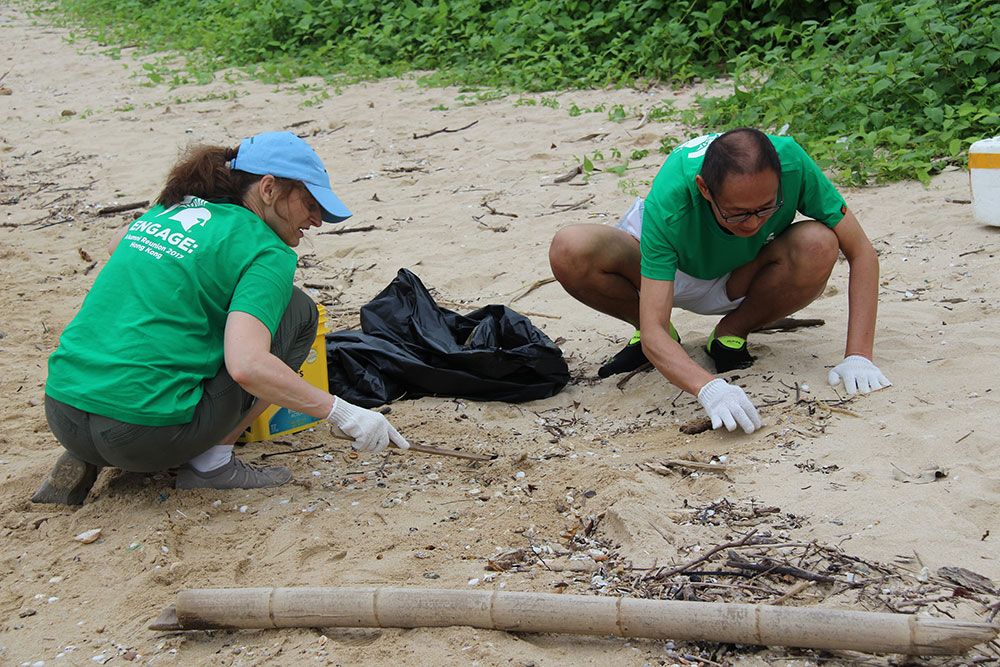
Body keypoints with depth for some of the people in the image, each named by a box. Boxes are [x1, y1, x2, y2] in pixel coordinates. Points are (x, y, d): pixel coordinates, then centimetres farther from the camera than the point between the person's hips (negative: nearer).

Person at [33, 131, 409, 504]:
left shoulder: (166, 211, 16)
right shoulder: (267, 253, -6)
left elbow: (117, 244, 40)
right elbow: (247, 366, -22)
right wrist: (343, 414, -14)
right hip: (144, 430, -7)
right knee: (297, 312, 5)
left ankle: (87, 461, 17)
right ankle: (211, 461, 2)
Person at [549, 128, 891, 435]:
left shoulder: (791, 162, -33)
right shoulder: (667, 202, -38)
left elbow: (861, 252, -23)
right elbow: (653, 332, -40)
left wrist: (858, 356, -31)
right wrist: (709, 388, -57)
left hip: (743, 277, 1)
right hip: (669, 269, -1)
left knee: (820, 247, -33)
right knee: (570, 251, -32)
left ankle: (732, 333, -5)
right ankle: (654, 336, -2)